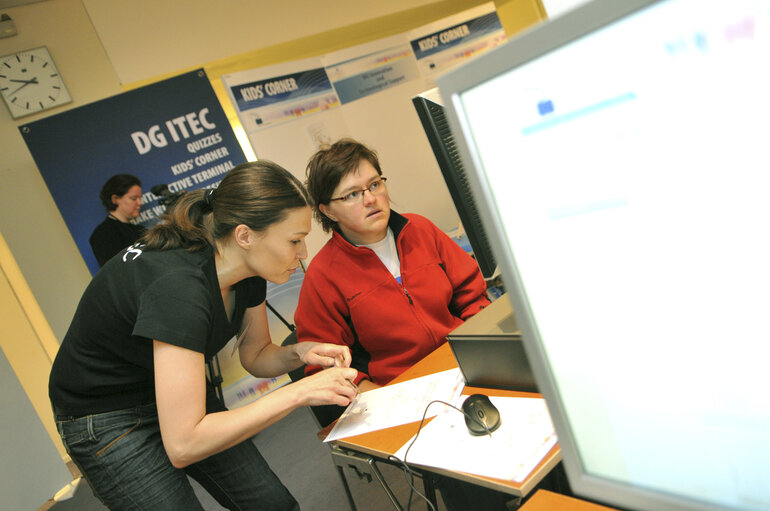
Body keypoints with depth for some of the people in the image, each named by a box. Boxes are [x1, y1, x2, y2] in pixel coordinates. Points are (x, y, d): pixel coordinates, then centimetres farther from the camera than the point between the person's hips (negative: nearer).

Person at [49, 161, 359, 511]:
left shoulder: (247, 271, -13)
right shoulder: (178, 287, -37)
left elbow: (255, 356, 4)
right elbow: (182, 446, -37)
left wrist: (299, 353, -18)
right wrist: (297, 393, -35)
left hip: (177, 393, 7)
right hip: (107, 421, -7)